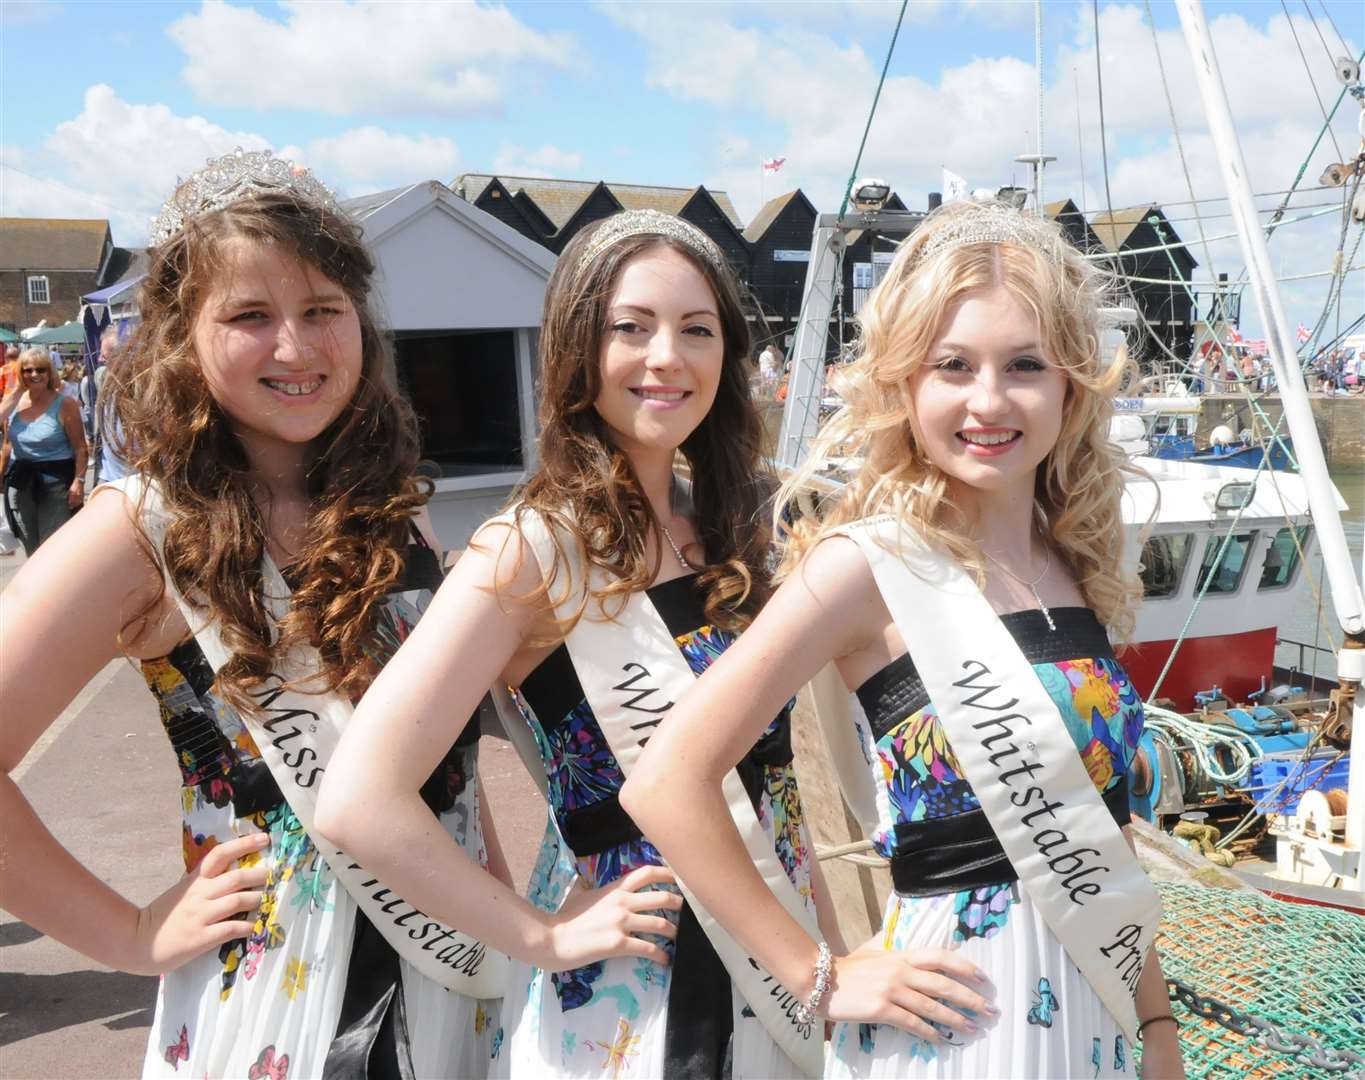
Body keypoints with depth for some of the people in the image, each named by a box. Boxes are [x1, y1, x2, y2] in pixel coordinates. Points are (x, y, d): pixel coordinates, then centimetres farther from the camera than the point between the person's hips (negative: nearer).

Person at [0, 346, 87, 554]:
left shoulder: (64, 405, -9)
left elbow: (80, 448, -10)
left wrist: (79, 481, -19)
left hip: (55, 482, -5)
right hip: (21, 483, 6)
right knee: (31, 549, 15)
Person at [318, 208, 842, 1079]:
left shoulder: (726, 527, 2)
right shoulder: (536, 550, -18)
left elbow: (768, 772, 10)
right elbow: (361, 801, -25)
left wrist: (833, 949, 6)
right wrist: (543, 937, -17)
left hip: (775, 972, 6)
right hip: (622, 1004, -6)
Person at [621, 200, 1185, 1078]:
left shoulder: (1075, 565, 2)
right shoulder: (874, 563, -16)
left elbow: (1097, 827, 10)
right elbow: (667, 783, -20)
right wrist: (817, 978, -15)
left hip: (1097, 1005, 6)